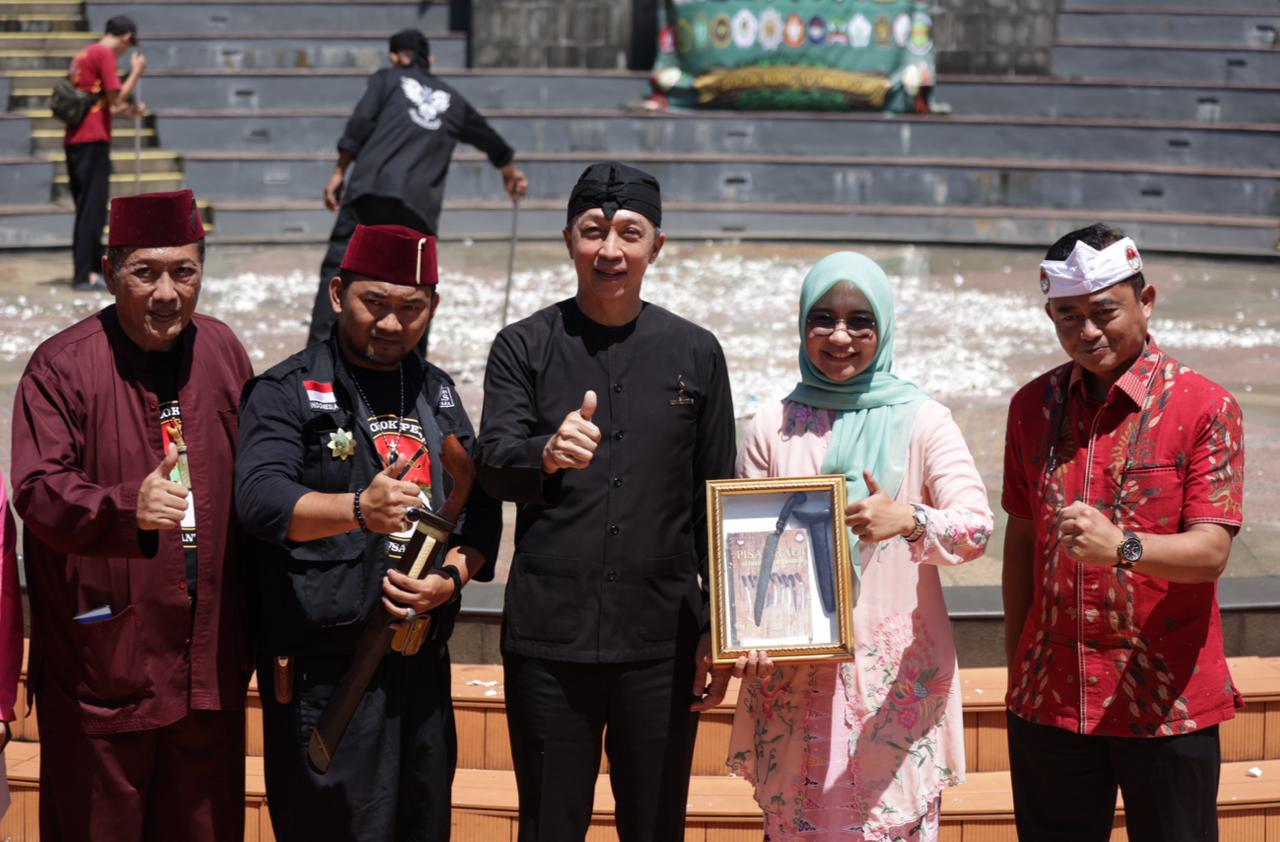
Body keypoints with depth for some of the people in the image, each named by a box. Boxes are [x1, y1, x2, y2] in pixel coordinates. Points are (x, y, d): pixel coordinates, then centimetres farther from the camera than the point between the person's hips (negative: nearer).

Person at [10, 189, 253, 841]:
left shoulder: (222, 352, 7)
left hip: (208, 659, 4)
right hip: (103, 659, -4)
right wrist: (128, 506, -38)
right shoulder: (62, 366, -8)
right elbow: (36, 489, -19)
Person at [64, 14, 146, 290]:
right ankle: (84, 275, -9)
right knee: (92, 208, -7)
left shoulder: (84, 54, 20)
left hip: (74, 140, 9)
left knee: (88, 207, 15)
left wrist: (128, 111, 24)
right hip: (93, 141, -9)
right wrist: (136, 72, 0)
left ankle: (94, 268, 21)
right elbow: (116, 99, -11)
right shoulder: (105, 54, -8)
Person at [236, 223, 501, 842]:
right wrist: (358, 508, -36)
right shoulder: (288, 392, -3)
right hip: (324, 668, -5)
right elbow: (261, 500, -19)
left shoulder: (437, 393, 16)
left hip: (423, 664, 6)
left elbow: (482, 512, 15)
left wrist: (452, 577, -5)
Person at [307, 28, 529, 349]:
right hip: (420, 203, 3)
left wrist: (340, 172, 4)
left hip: (372, 190, -3)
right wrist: (511, 169, 61)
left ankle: (320, 349, -24)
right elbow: (488, 137, 43)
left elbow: (360, 123, 1)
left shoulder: (388, 78, 17)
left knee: (339, 267, -8)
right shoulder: (451, 99, 27)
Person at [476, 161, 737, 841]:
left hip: (662, 639, 1)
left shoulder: (694, 352, 9)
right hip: (548, 637, -1)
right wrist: (547, 454, -30)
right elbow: (493, 466, -7)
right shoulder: (525, 347, 5)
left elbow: (717, 498, 11)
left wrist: (718, 625, 6)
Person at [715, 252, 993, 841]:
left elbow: (976, 526, -10)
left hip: (897, 678, -1)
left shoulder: (921, 421, 1)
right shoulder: (772, 427, 7)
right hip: (793, 676, 1)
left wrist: (907, 520, -30)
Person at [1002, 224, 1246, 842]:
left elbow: (1210, 552, -15)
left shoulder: (1205, 407, -7)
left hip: (1167, 704, -3)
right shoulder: (1032, 406, 7)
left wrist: (1121, 548, -34)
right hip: (1050, 698, 3)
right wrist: (1015, 669, 11)